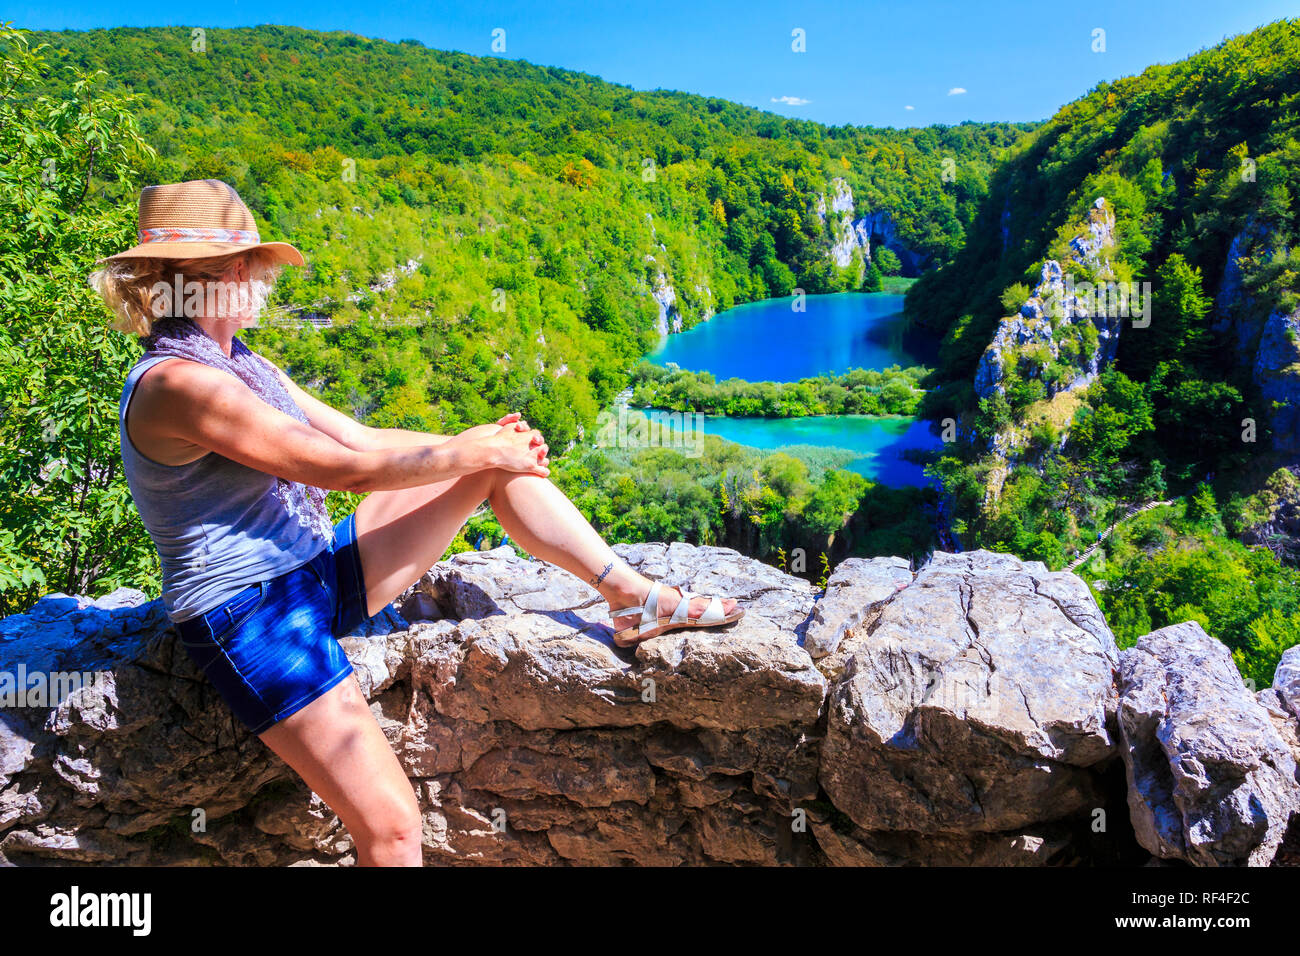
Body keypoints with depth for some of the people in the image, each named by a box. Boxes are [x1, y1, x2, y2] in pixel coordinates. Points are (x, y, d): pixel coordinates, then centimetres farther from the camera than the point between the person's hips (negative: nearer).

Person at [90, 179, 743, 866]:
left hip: (321, 572, 9)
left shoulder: (243, 365, 12)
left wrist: (482, 444, -4)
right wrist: (472, 451, -13)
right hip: (252, 616, -9)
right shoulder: (177, 383, -20)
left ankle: (636, 598, 2)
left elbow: (358, 436, 9)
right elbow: (347, 467, -22)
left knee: (496, 463, -1)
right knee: (391, 827, -17)